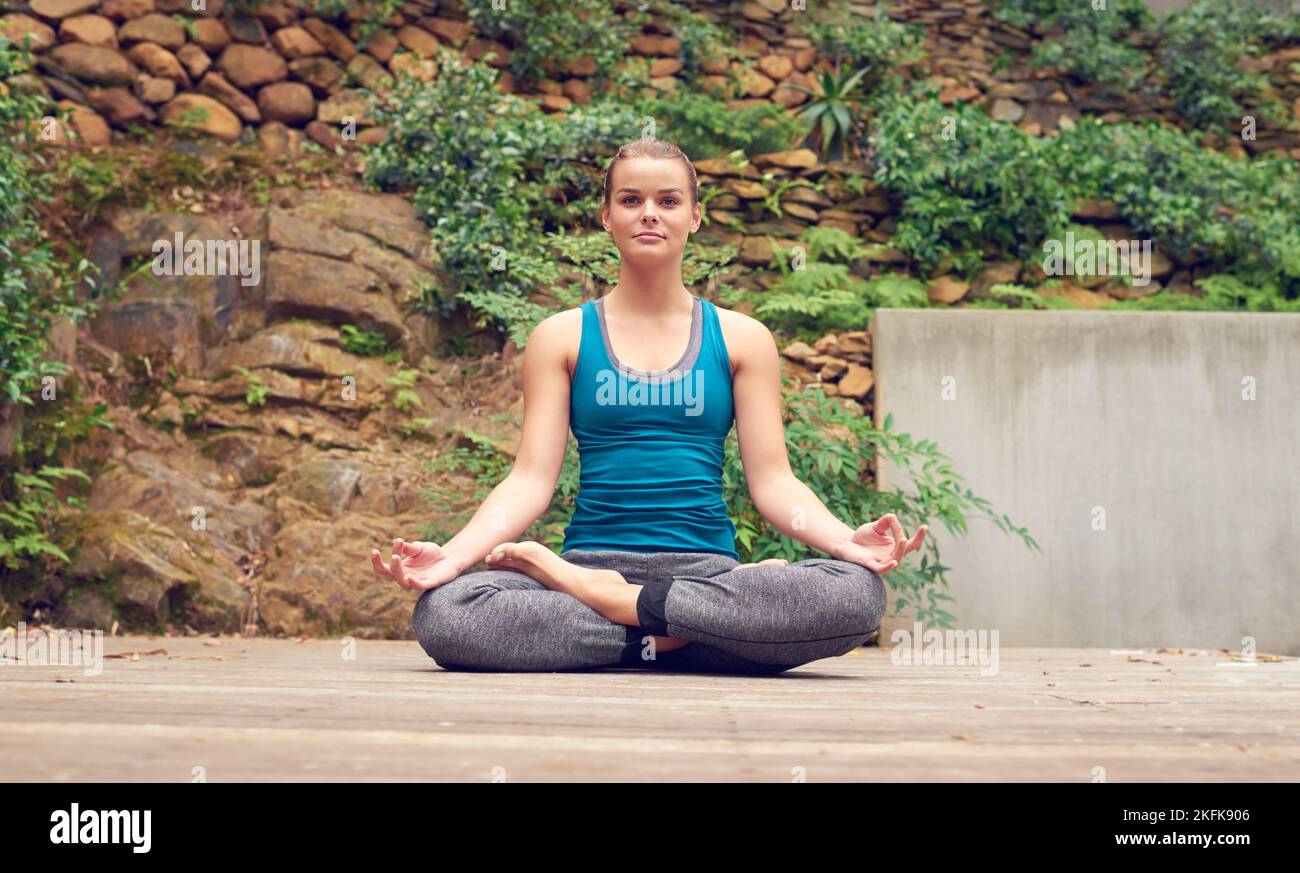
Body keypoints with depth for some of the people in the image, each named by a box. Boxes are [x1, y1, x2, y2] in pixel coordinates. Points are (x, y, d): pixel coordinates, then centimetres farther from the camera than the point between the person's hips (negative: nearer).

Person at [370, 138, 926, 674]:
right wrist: (453, 554, -15)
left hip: (708, 564, 1)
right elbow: (531, 478, 3)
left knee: (857, 594, -31)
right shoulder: (562, 338, 11)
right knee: (441, 612, -32)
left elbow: (771, 480, 6)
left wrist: (846, 540, -14)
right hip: (592, 554, -1)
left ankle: (613, 601, -21)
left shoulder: (741, 339, 13)